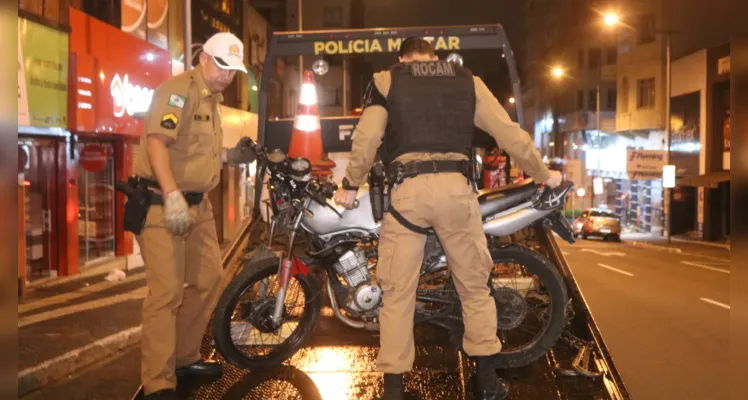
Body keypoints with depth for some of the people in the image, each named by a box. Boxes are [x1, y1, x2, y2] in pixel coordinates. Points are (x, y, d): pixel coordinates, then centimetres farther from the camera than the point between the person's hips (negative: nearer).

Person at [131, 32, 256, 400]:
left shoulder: (212, 100, 18)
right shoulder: (179, 90, -13)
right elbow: (157, 142, -25)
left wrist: (230, 156, 9)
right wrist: (172, 196, -34)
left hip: (198, 204, 10)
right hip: (162, 204, -10)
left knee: (209, 280, 15)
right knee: (167, 293, -11)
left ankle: (185, 358, 31)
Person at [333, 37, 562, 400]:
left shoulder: (386, 80, 12)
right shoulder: (467, 81, 17)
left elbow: (366, 139, -1)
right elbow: (510, 133, 14)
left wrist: (350, 185, 11)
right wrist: (543, 174, 26)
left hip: (407, 190, -1)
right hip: (455, 187, 2)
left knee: (398, 291, 7)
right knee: (474, 286, 14)